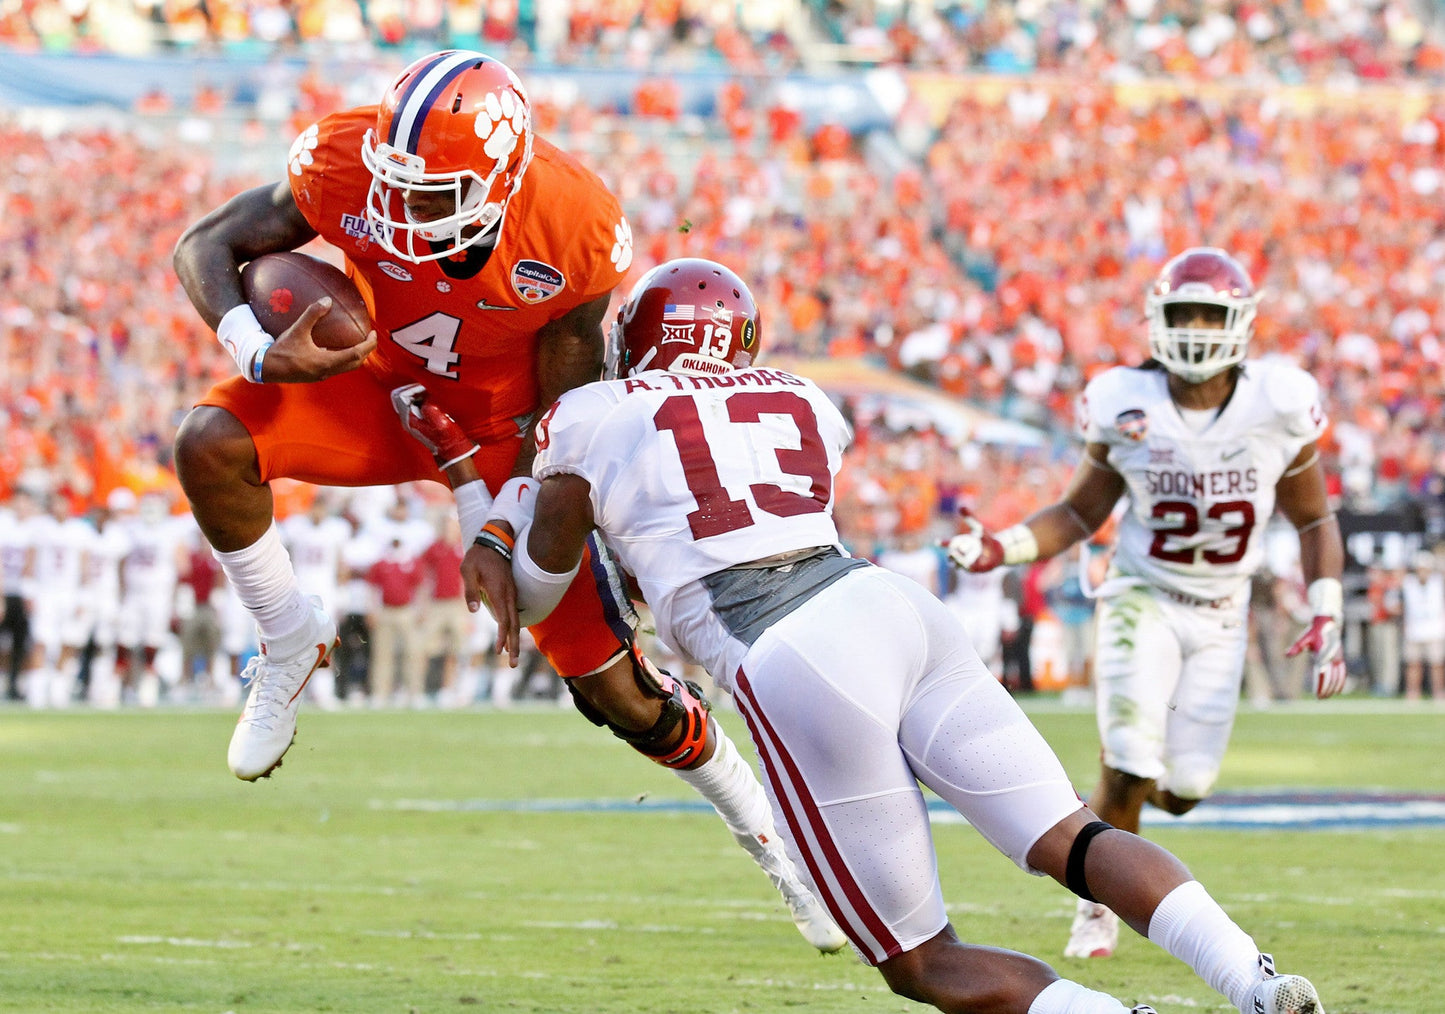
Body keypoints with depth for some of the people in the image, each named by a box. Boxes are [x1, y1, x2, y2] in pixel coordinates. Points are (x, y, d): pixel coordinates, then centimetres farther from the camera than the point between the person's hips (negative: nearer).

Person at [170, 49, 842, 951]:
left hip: (505, 429, -2)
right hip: (382, 393, 2)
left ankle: (777, 845, 20)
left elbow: (565, 412, -18)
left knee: (619, 694, -2)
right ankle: (292, 641, -2)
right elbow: (206, 248, -15)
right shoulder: (347, 168, -29)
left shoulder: (580, 234, -30)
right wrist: (261, 354, -34)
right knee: (209, 446, -28)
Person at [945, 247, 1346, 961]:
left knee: (1181, 790, 0)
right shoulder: (1127, 407, -12)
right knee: (1128, 774, -15)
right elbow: (1081, 513, 1)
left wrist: (1326, 623, -7)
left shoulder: (1278, 406, -11)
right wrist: (1003, 548, -15)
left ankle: (1138, 779, 38)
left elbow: (1314, 521, 2)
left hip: (1220, 617, 2)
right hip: (1142, 600, -2)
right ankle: (1097, 910, 10)